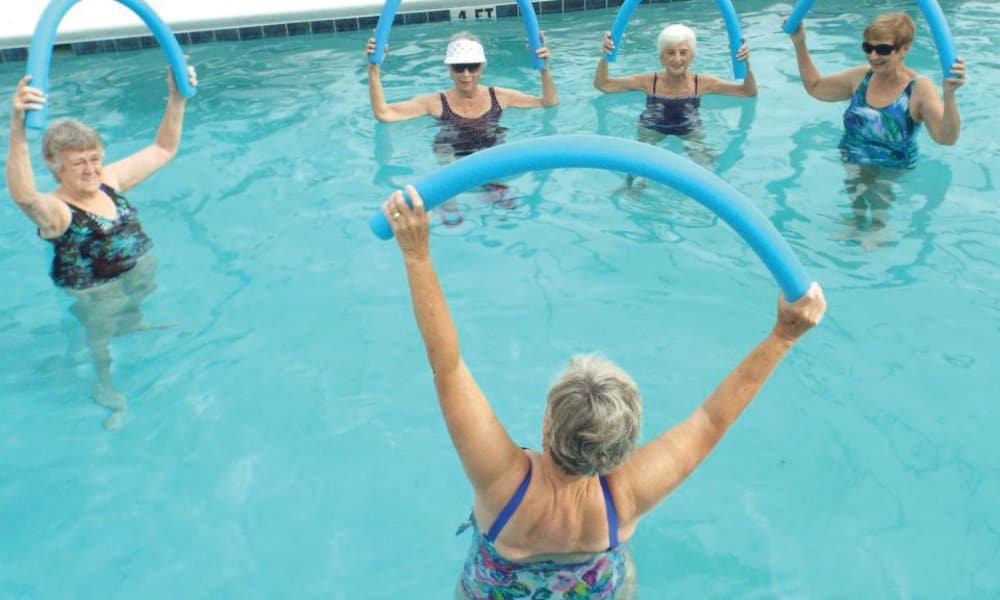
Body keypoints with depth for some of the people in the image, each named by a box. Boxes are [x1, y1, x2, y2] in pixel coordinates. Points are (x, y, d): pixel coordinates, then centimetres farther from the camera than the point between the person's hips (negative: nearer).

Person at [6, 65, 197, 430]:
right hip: (96, 294, -5)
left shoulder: (110, 181, -2)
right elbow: (21, 194, -49)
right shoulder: (55, 211, -23)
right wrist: (18, 128, -64)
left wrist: (177, 99, -6)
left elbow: (163, 149, 7)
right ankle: (109, 394, 32)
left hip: (143, 273, 6)